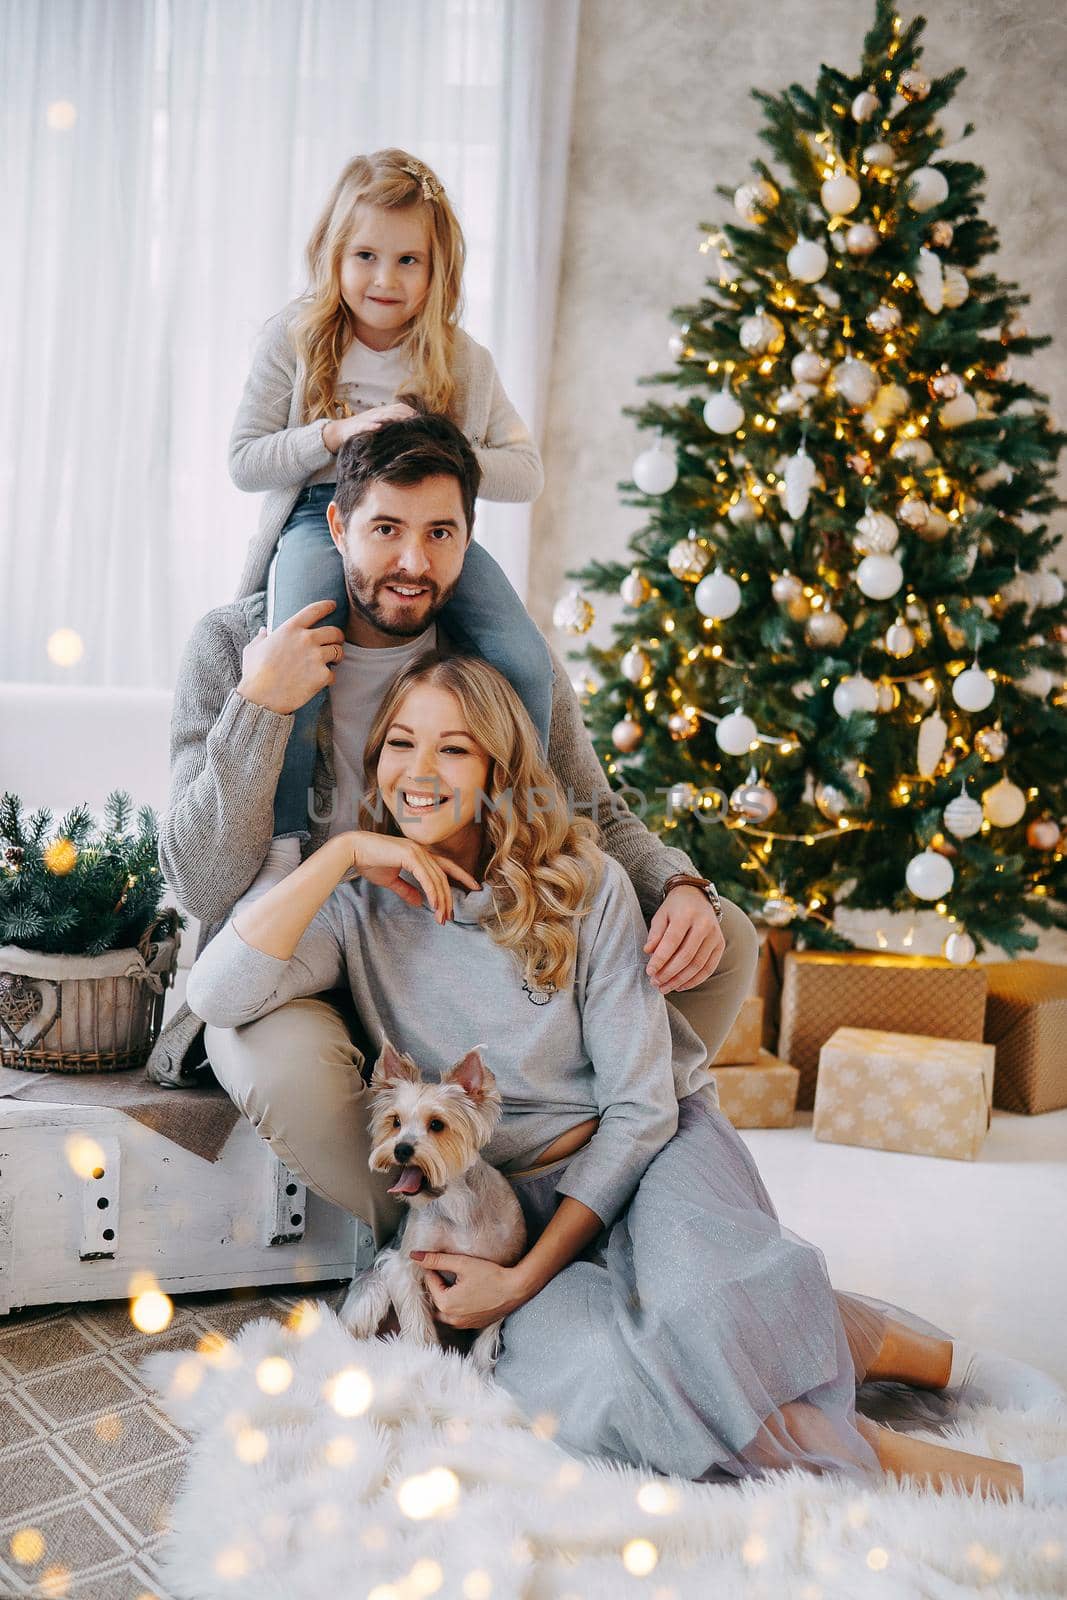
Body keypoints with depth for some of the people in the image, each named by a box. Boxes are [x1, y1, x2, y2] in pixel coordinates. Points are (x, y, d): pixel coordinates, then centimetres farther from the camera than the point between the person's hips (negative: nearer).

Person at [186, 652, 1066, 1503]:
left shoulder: (584, 885, -9)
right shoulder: (363, 909, -2)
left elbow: (641, 1109, -10)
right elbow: (218, 995, -20)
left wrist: (524, 1278, -17)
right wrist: (342, 852, -19)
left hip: (653, 1150, -1)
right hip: (522, 1201, 2)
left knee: (691, 1300, -38)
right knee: (582, 1387, -33)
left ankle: (919, 1357, -12)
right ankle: (890, 1459, -18)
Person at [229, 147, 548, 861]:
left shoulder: (463, 360, 5)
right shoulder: (295, 339, 2)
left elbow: (528, 472, 4)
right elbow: (244, 460, 1)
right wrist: (338, 433, -15)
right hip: (320, 519, -1)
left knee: (526, 662, -21)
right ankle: (282, 842, -18)